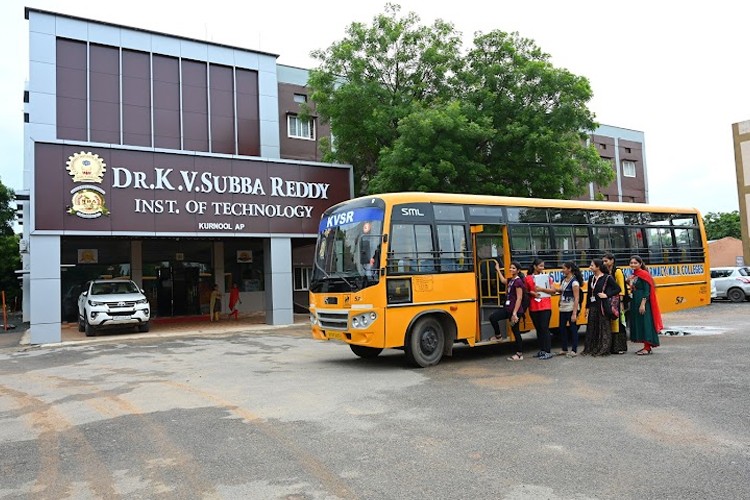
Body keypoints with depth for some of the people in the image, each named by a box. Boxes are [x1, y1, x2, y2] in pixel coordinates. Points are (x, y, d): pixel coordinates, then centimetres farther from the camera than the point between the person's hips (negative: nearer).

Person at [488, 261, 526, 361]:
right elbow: (503, 280, 35)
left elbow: (519, 298, -19)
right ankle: (498, 336, 18)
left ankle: (519, 354, 11)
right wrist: (498, 269, 38)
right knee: (492, 317, -2)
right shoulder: (510, 280, 11)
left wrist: (514, 313, -23)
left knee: (515, 331, 0)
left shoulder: (518, 281, -15)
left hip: (515, 310, -8)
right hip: (508, 308, 8)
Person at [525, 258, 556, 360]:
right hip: (533, 307, 3)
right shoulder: (528, 278, 5)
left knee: (544, 328, -6)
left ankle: (548, 352, -2)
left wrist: (541, 289, -17)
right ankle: (542, 350, 20)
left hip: (545, 306, -3)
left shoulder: (547, 277, 3)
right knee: (538, 329, 10)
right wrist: (531, 293, -9)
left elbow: (553, 291, -4)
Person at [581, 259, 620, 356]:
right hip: (593, 306, 6)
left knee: (603, 328, 0)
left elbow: (618, 289, -7)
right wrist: (587, 307, 12)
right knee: (592, 327, 8)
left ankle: (603, 349, 8)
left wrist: (607, 295, -15)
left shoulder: (607, 278, -7)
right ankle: (591, 349, 15)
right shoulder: (591, 278, 10)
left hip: (603, 306, -6)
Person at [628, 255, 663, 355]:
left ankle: (647, 348, -4)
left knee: (645, 323, -7)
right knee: (637, 323, 10)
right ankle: (646, 346, 18)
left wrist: (643, 304, -21)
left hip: (642, 302, -9)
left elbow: (647, 291, -16)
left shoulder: (644, 274, -11)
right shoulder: (633, 275, 14)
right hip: (635, 302, 9)